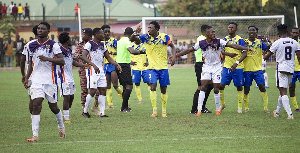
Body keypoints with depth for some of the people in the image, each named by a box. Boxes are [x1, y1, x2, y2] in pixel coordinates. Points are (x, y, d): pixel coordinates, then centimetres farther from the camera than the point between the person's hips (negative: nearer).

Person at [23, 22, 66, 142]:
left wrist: (47, 59, -21)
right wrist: (27, 78, 15)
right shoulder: (32, 45, 10)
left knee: (53, 105, 8)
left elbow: (62, 61, -10)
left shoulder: (53, 45, -3)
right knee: (36, 104, -13)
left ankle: (61, 127, 36)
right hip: (36, 79, 3)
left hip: (50, 79, -3)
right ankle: (35, 135, -16)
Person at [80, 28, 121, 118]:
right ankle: (85, 111, 6)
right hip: (92, 70, -8)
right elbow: (83, 56, -22)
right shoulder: (89, 44, -10)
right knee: (92, 91, -8)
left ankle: (102, 112, 2)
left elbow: (108, 57, 19)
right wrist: (93, 65, -34)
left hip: (101, 70, 8)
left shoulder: (102, 45, 14)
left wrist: (116, 64, 2)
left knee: (103, 90, 2)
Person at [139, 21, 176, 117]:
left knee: (163, 89, 7)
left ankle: (164, 111, 19)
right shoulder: (145, 37, -5)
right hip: (152, 67, 0)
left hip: (163, 67, 0)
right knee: (153, 87, -17)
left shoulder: (164, 37, -6)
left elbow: (172, 46, 7)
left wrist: (174, 57, -9)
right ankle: (154, 110, -12)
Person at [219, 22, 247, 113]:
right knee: (221, 85, -4)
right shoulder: (225, 39, 9)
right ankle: (222, 104, 12)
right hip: (226, 66, 4)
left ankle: (240, 107, 11)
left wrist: (237, 63, -21)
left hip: (237, 67, -4)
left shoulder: (240, 40, -5)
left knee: (239, 87, 3)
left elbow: (244, 54, -10)